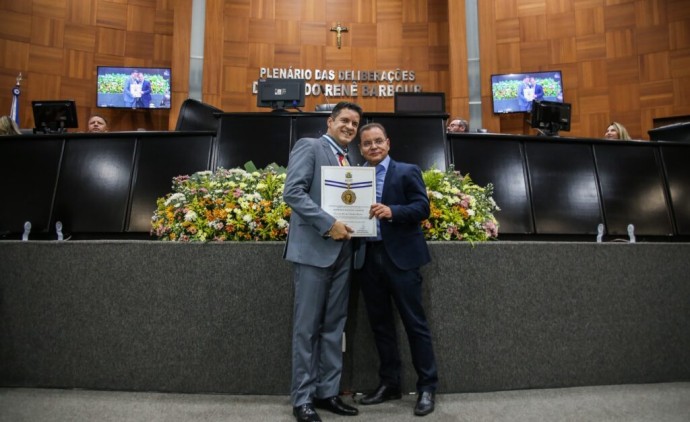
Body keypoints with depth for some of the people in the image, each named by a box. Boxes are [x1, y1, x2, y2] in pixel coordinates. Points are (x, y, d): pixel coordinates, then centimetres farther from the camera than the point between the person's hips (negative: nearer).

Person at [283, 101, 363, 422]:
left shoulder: (350, 160, 20)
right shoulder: (309, 146, -1)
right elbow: (293, 191, -14)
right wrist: (328, 224, -19)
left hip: (342, 250, 7)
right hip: (314, 248, -7)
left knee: (334, 326, 11)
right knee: (307, 326, 0)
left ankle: (328, 392, 21)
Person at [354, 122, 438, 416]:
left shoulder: (407, 172, 1)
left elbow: (422, 208, -9)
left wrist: (392, 211, -24)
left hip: (400, 257, -4)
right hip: (367, 258, 5)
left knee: (415, 323, 2)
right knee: (380, 324, 12)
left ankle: (427, 387, 14)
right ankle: (389, 384, 25)